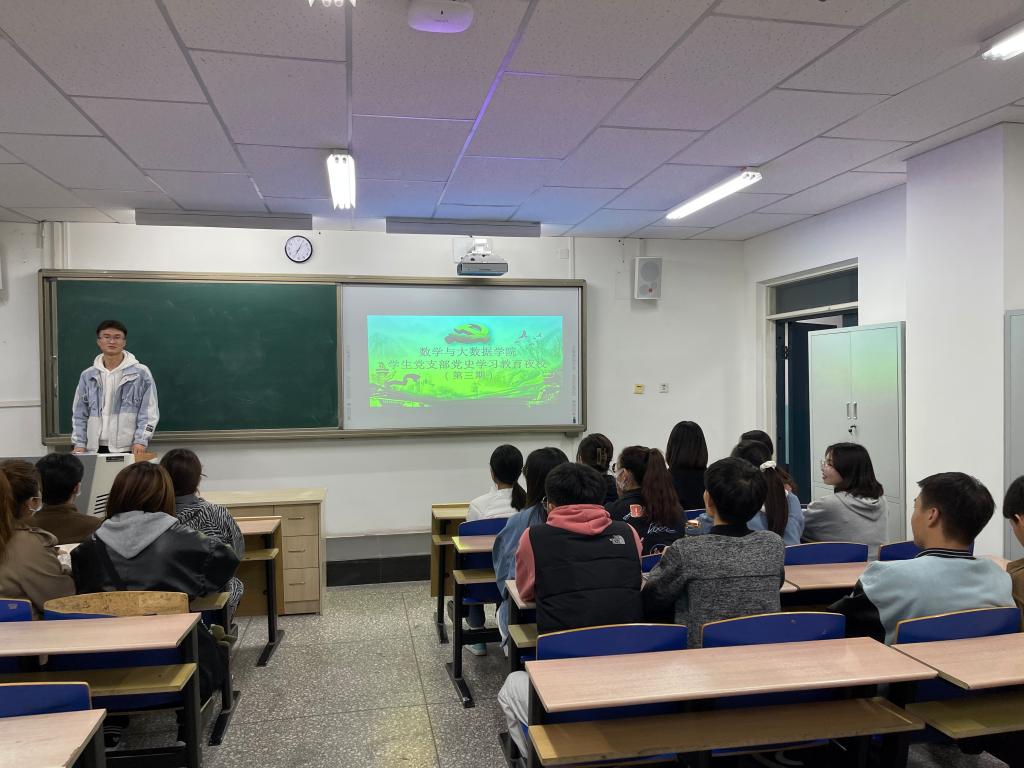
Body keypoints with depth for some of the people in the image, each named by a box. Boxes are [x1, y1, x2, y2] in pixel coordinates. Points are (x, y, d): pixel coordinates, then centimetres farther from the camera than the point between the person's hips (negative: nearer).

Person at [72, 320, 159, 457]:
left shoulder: (141, 373, 0)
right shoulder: (88, 376, 11)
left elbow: (149, 412, -4)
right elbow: (80, 414, 13)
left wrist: (141, 441, -13)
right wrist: (79, 443, 3)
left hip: (128, 449, -3)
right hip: (95, 449, 3)